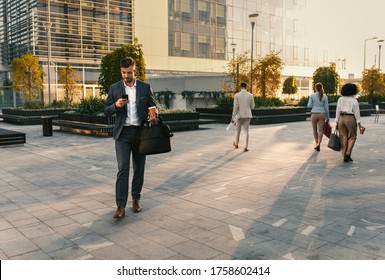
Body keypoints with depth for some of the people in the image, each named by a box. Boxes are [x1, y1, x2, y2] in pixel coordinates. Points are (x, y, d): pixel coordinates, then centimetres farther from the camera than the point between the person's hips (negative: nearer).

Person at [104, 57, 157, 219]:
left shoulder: (145, 88, 5)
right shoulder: (114, 88, 5)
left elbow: (152, 106, 11)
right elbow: (106, 111, 5)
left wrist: (153, 114, -13)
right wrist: (116, 105, -16)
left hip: (140, 132, 1)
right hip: (122, 134, -1)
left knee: (139, 168, 10)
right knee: (123, 169, -10)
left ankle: (136, 199, 28)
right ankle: (121, 206, -9)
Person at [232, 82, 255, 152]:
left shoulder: (237, 95, -9)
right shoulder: (250, 95, -1)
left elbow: (235, 107, -12)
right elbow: (252, 107, 4)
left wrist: (233, 116, -7)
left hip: (240, 115, -1)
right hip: (247, 115, 1)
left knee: (237, 130, 16)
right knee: (246, 131, 5)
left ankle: (236, 144, 35)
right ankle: (246, 147, -2)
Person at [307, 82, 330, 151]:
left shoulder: (312, 96, -4)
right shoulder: (324, 96, 0)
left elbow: (309, 105, -4)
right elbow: (326, 108, 1)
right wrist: (327, 117, 9)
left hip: (314, 114, 0)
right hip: (322, 115, 0)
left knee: (315, 130, 15)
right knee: (320, 130, -1)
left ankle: (316, 144, 22)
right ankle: (319, 143, -20)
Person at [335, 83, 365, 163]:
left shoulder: (340, 99, 4)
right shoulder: (354, 100, -5)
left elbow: (338, 111, 3)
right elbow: (357, 113, -6)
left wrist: (336, 122, 6)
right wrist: (359, 125, -3)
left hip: (341, 119, 3)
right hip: (351, 119, -3)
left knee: (344, 138, 8)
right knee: (352, 137, 12)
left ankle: (345, 157, 8)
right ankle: (348, 154, -2)